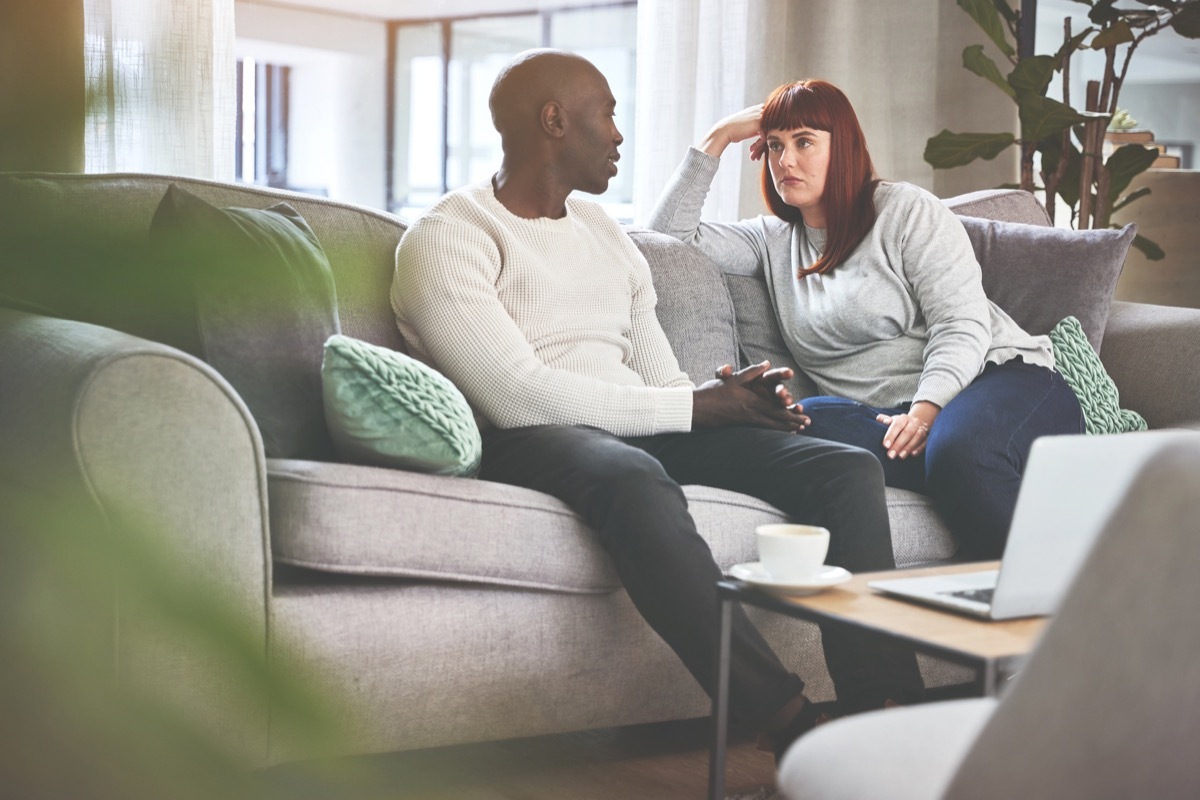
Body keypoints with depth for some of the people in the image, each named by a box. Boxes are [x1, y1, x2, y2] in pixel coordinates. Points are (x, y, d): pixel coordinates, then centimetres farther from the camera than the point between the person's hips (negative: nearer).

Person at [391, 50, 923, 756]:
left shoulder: (605, 231, 24)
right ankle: (792, 725, -41)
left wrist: (741, 398, -5)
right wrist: (696, 406, -13)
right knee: (634, 479, -41)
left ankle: (886, 713, -27)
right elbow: (519, 397, -16)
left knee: (848, 468, -13)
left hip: (649, 431, 7)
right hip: (532, 442, -7)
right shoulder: (446, 238, -2)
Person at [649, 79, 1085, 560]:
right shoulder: (773, 241, 21)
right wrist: (716, 141, 14)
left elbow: (963, 326, -5)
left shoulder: (906, 211, 5)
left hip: (1001, 378, -4)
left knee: (959, 449, -40)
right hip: (889, 416, 4)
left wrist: (926, 410, -22)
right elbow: (668, 234, 15)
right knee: (803, 423, -32)